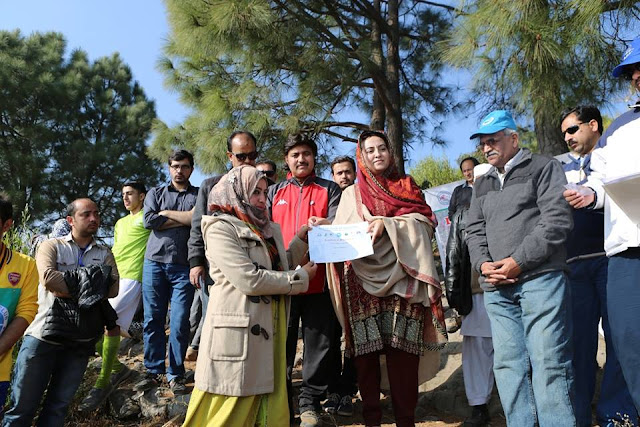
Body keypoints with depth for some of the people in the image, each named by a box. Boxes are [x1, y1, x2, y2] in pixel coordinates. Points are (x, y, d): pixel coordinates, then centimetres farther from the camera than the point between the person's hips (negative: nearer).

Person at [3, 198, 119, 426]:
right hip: (44, 334, -2)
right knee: (22, 405, 2)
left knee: (58, 406, 10)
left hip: (81, 341, 3)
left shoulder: (105, 254, 13)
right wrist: (92, 287, -11)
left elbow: (112, 289, -3)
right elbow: (48, 278, -14)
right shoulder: (52, 246, 6)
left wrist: (72, 287, -11)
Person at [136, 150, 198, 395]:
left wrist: (166, 213, -4)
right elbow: (149, 221, -2)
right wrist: (183, 219, -4)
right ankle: (153, 372, 16)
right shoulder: (156, 193, 15)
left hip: (184, 266, -2)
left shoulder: (199, 195, 10)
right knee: (152, 319, 5)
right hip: (154, 262, 2)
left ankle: (176, 375, 9)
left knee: (179, 323, -2)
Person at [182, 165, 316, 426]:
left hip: (268, 329, 7)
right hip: (237, 331, -7)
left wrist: (302, 238, 8)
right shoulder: (220, 228, -9)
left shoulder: (266, 229, 16)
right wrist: (301, 277, -10)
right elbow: (249, 280, -19)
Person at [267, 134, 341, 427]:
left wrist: (326, 226, -24)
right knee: (281, 343, 8)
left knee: (319, 343, 4)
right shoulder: (274, 192, 15)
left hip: (319, 278, -1)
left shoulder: (329, 190, 10)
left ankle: (309, 402, 20)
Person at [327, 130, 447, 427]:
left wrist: (388, 225, -12)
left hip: (402, 278, -1)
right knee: (365, 350, -2)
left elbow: (425, 221, 2)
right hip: (363, 279, 1)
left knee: (402, 351, -5)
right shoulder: (351, 194, 19)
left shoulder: (407, 187, 17)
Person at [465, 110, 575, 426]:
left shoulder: (543, 168, 7)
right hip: (496, 287, 5)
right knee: (508, 364, 4)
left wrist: (519, 261, -12)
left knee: (548, 362, -7)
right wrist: (483, 264, -3)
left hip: (540, 278, -5)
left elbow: (557, 220, -6)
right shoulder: (481, 184, 23)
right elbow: (475, 231, 17)